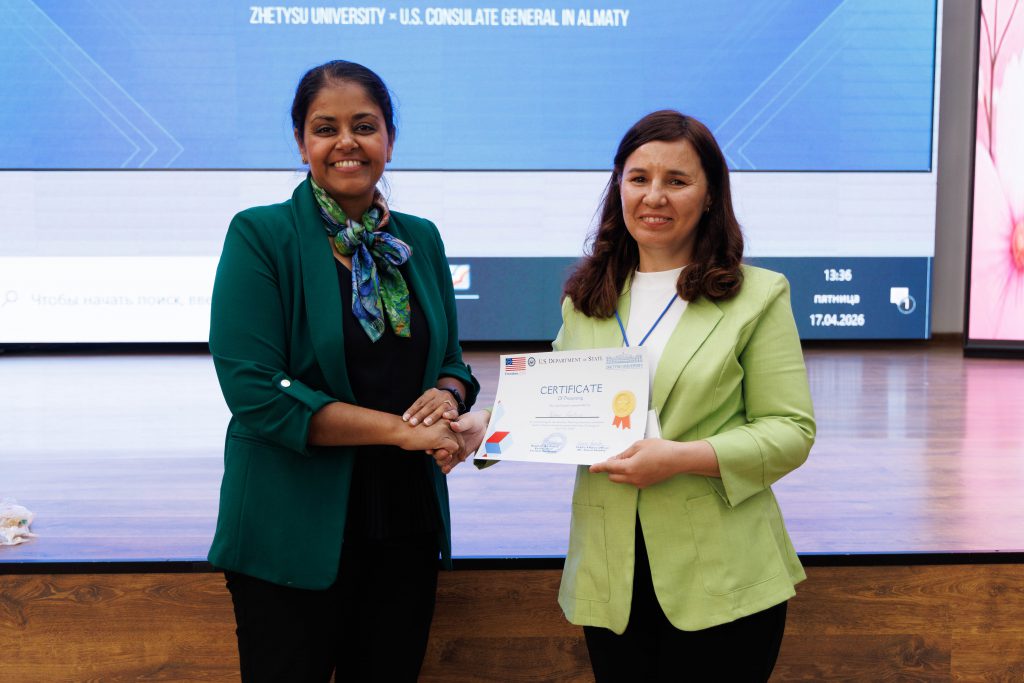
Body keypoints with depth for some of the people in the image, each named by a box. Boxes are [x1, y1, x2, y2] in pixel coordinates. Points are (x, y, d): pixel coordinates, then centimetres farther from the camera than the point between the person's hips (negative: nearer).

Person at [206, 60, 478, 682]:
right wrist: (400, 429, -18)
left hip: (408, 525, 5)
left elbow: (451, 363, 15)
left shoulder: (421, 240, 8)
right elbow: (256, 392, -16)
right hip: (294, 533, -4)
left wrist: (446, 396, -10)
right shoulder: (260, 236, -8)